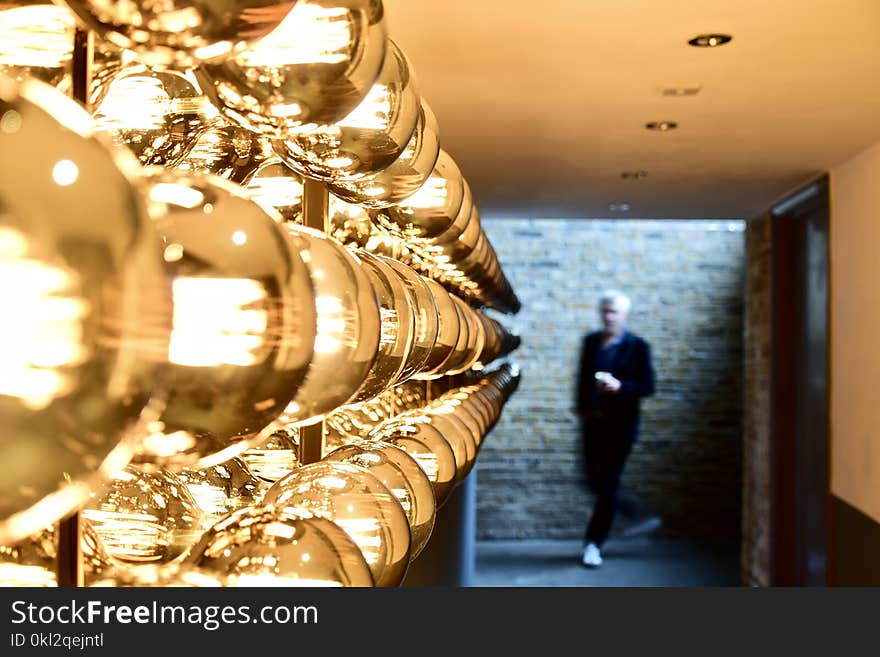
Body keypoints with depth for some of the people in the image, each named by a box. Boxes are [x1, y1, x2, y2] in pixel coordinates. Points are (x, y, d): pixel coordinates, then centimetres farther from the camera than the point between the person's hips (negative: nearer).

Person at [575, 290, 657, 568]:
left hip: (620, 423, -5)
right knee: (595, 481, 8)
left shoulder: (637, 346, -5)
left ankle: (593, 544, 7)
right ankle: (640, 514, 30)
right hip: (593, 421, 5)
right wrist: (581, 409, 7)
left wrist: (620, 386, -22)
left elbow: (647, 386, -6)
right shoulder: (591, 341, 9)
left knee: (608, 484, -3)